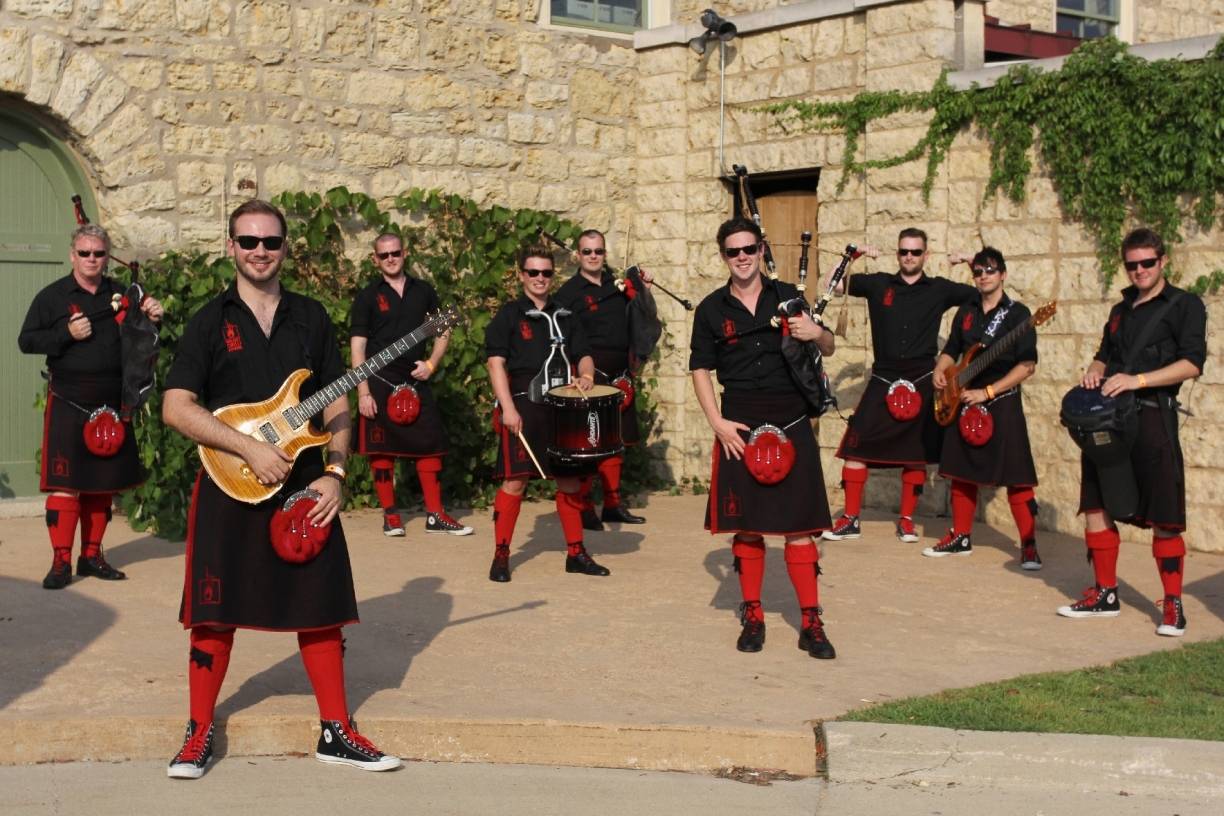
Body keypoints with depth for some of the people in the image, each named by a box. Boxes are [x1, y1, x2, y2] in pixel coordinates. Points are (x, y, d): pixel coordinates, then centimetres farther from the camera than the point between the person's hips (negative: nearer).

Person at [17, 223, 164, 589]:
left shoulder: (120, 294, 9)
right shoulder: (52, 296, -1)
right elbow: (26, 341, -3)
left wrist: (151, 318, -3)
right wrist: (66, 334, -15)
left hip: (111, 405, 4)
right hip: (68, 404, -4)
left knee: (104, 483, 10)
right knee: (65, 483, -6)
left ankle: (92, 555, 20)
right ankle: (61, 561, -1)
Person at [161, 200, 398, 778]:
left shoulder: (310, 317, 9)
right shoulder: (210, 321, 1)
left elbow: (337, 405, 10)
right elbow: (176, 407, -8)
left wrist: (334, 474, -4)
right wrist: (250, 448, -16)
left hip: (305, 488, 2)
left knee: (320, 606, 5)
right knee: (216, 611, 2)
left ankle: (336, 731, 15)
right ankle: (200, 732, 16)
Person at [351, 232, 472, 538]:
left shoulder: (423, 291, 10)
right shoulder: (367, 296, 0)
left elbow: (443, 331, 18)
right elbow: (357, 346, -4)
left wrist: (432, 363, 1)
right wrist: (363, 392, -12)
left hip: (416, 381, 3)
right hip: (380, 383, -3)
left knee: (430, 445, 0)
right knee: (381, 449, -1)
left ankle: (435, 515, 6)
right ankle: (390, 515, 9)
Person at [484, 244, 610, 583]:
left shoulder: (564, 316, 15)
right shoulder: (508, 315, 1)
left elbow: (584, 354, 19)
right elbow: (496, 363, -7)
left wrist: (585, 374, -5)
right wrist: (508, 408, -16)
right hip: (523, 406, -5)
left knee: (569, 479, 8)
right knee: (515, 479, -8)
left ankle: (576, 552, 18)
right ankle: (501, 555, 0)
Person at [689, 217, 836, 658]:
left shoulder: (786, 296, 5)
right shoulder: (711, 309, 4)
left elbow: (828, 349, 11)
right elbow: (700, 370, 6)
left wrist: (817, 333, -12)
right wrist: (717, 423, -6)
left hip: (791, 424, 0)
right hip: (740, 427, 0)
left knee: (799, 523, -1)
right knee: (745, 524, 5)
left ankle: (811, 622, 5)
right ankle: (752, 615, 18)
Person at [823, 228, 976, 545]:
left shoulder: (940, 289, 4)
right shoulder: (879, 284, 5)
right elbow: (835, 284, 6)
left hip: (922, 382, 0)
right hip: (883, 379, 0)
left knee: (916, 453, 6)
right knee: (856, 445, -8)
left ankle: (906, 520, 19)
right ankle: (850, 519, 1)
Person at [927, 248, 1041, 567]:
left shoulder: (1017, 314, -6)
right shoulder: (966, 312, 11)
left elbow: (1027, 365, -12)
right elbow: (951, 351, 20)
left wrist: (986, 392, -17)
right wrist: (940, 371, -4)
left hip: (1002, 401, -6)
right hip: (965, 401, 6)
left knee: (1015, 477, -9)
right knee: (961, 471, 10)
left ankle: (1029, 545, -3)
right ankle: (961, 537, 22)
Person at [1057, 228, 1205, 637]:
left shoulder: (1184, 304, 0)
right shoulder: (1121, 310, 20)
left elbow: (1192, 363, -11)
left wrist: (1137, 380, -20)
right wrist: (1094, 372, 2)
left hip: (1152, 416, -7)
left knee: (1163, 517, -7)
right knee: (1096, 506, 7)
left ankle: (1173, 605, -1)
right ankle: (1105, 594, 16)